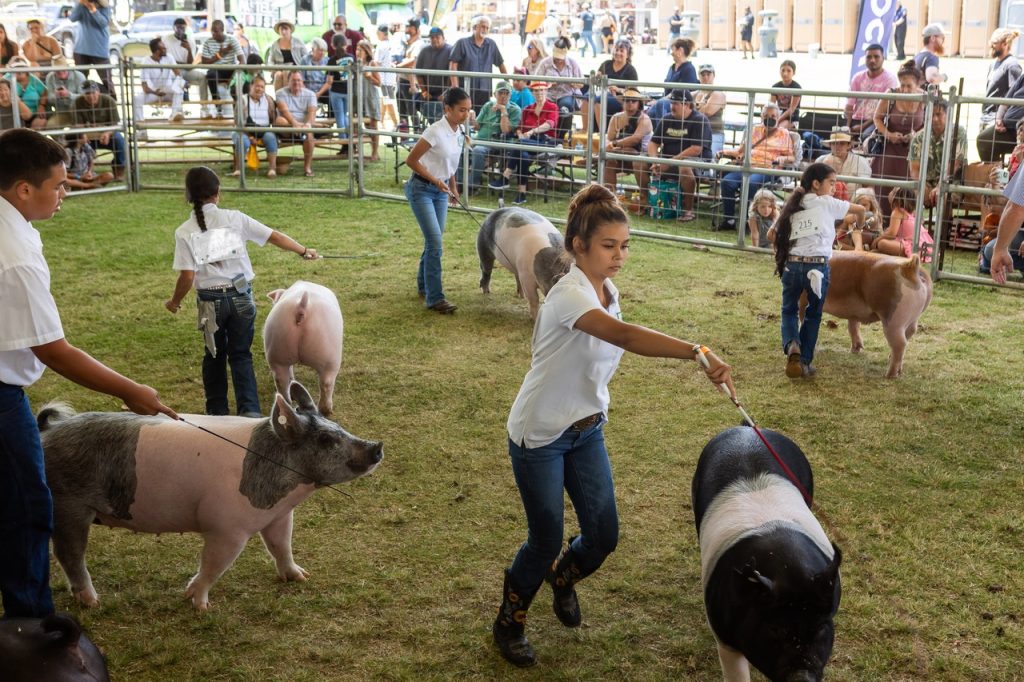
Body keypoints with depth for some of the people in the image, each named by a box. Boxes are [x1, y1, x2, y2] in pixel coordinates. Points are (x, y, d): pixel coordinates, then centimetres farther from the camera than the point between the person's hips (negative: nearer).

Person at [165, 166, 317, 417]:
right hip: (241, 297, 0)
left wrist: (174, 302, 7)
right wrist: (304, 251, 13)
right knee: (241, 355, 9)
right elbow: (275, 237, 0)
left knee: (214, 356, 18)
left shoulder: (184, 232, -7)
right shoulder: (235, 218, -4)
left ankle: (217, 410, 28)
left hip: (210, 301, 0)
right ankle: (250, 410, 0)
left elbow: (187, 277, -11)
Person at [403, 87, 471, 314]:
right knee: (435, 241, -13)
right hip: (421, 189, -7)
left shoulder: (459, 132, 3)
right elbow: (411, 160, -16)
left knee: (433, 241, 11)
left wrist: (453, 187, 11)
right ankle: (435, 298, -10)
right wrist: (435, 180, -19)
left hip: (441, 191, 7)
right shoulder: (436, 131, -21)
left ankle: (424, 286, 29)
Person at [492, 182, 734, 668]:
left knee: (603, 536, 7)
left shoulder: (608, 293, 0)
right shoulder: (568, 295, -27)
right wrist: (697, 353, -54)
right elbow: (624, 336, -44)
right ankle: (509, 622, 28)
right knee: (546, 540, 1)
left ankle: (562, 577, 41)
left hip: (587, 431, 7)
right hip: (539, 436, -7)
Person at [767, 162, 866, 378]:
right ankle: (805, 361, 16)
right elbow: (860, 209, 9)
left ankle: (792, 345, -9)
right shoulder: (827, 203, 3)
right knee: (813, 314, 16)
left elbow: (771, 234, 13)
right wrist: (859, 227, 29)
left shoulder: (792, 205, 14)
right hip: (818, 267, -3)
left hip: (792, 265, 3)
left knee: (789, 310, 19)